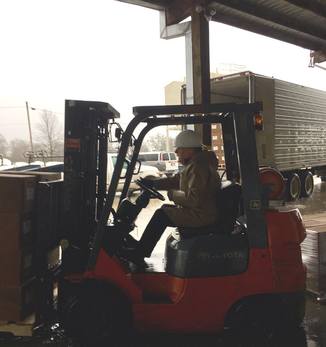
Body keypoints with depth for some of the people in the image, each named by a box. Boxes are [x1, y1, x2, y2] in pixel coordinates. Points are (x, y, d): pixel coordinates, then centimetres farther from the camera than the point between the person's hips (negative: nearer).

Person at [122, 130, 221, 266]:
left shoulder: (198, 167, -22)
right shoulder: (194, 164, 12)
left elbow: (193, 198, -28)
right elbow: (175, 180, 16)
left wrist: (172, 194, -13)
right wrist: (151, 183, 8)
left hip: (201, 215, -11)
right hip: (198, 210, 11)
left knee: (162, 215, -11)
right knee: (165, 209, 13)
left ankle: (138, 254, -1)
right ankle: (142, 248, 16)